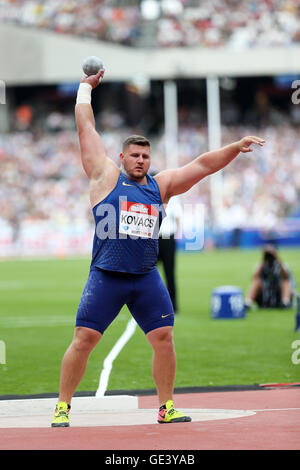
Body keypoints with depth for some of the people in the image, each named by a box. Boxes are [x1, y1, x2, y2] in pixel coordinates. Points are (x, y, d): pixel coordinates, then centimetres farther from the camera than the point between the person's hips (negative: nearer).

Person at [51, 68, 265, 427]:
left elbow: (202, 165, 10)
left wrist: (236, 148, 1)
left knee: (164, 337, -2)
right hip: (106, 276, -4)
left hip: (146, 277, 4)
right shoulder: (106, 176, 4)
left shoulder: (161, 185, 13)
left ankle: (166, 407, 8)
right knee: (83, 339, -7)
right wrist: (86, 87, 16)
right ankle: (62, 407, 2)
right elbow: (86, 128, 7)